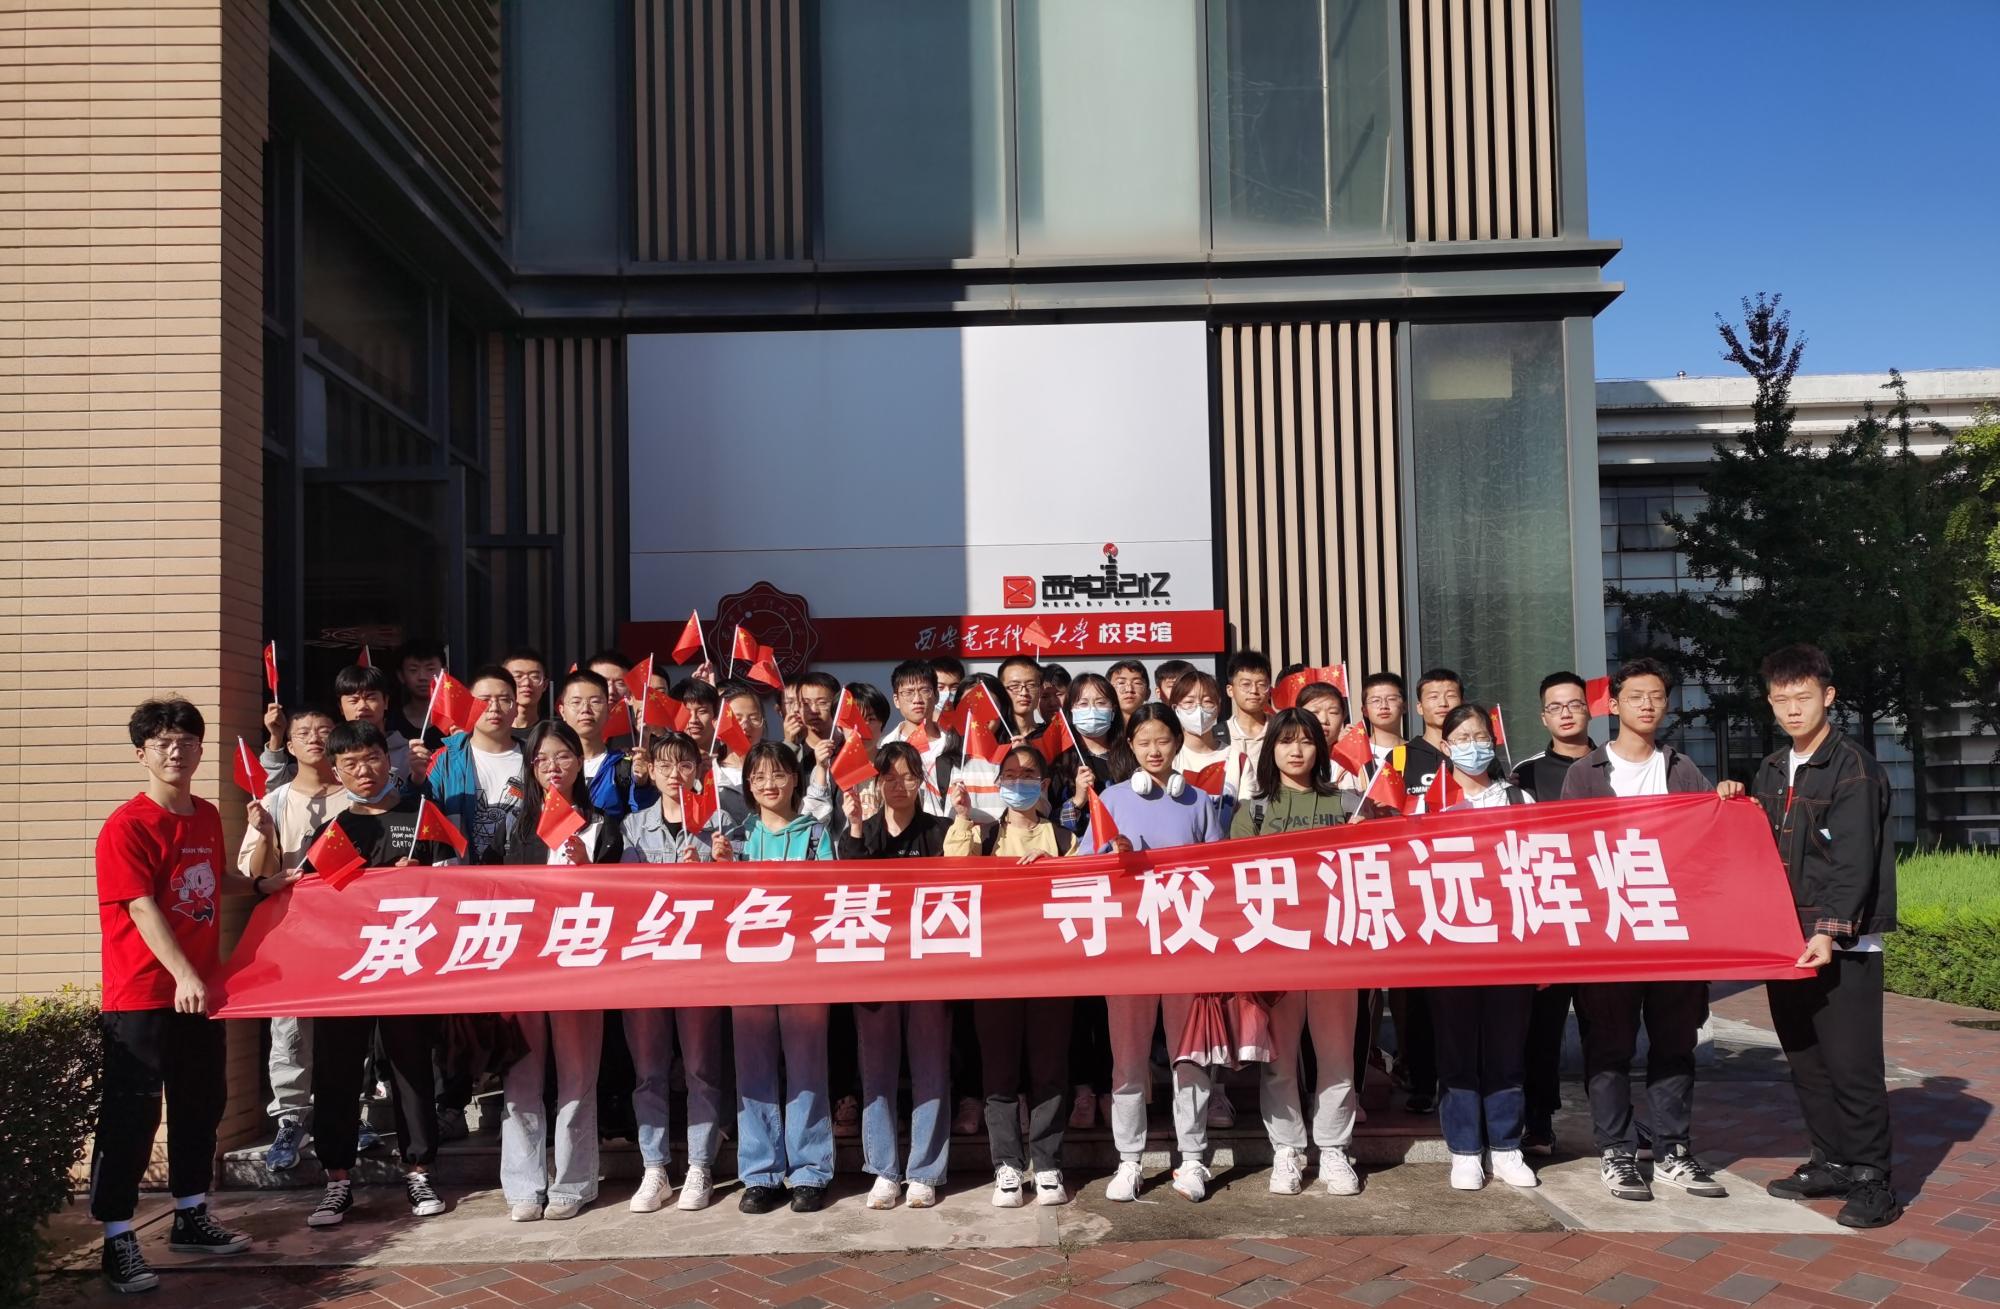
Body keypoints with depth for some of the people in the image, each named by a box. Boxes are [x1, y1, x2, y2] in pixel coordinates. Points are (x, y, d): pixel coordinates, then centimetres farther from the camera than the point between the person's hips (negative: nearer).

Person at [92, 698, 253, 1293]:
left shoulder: (207, 816, 8)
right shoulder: (126, 826, -14)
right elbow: (142, 909, -21)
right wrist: (182, 974, -27)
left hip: (199, 989, 8)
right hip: (141, 996, -7)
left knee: (202, 1104, 16)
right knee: (131, 1116, -1)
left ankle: (191, 1217, 30)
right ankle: (118, 1239, 9)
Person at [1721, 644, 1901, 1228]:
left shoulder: (1853, 767, -9)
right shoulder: (1772, 770, 13)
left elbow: (1855, 861, -16)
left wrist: (1829, 930, -24)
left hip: (1843, 944, -7)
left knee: (1851, 1064, -5)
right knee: (1805, 1060, 13)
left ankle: (1872, 1180, 6)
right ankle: (1831, 1163, 25)